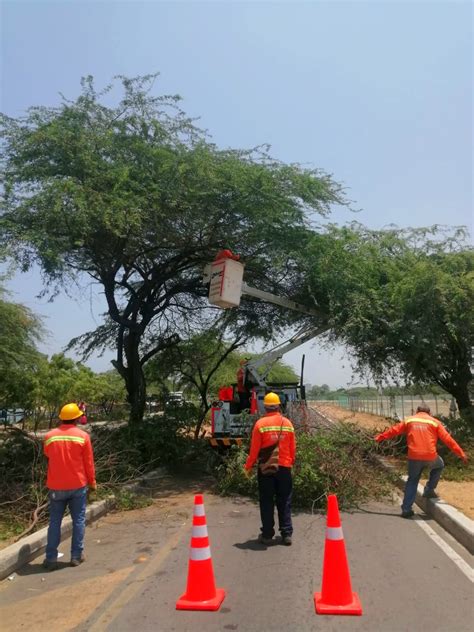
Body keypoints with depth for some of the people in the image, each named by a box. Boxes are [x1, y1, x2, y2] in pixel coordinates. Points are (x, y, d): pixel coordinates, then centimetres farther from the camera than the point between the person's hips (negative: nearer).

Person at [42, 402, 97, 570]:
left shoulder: (49, 436, -3)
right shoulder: (83, 436, -10)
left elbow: (48, 456, 14)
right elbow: (89, 463, -5)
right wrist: (92, 482, 8)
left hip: (56, 486, 2)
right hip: (78, 485, -2)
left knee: (55, 522, 11)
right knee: (78, 520, 10)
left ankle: (51, 558, 14)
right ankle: (76, 556, 15)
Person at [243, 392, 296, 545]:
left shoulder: (260, 423, -10)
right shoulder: (287, 423, 0)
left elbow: (254, 449, -8)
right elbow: (293, 448, 6)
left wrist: (248, 467, 3)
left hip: (266, 468, -2)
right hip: (284, 468, 2)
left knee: (266, 503, 8)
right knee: (285, 502, 12)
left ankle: (267, 535, 13)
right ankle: (286, 534, 15)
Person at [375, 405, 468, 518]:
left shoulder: (409, 421, 13)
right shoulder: (434, 422, 8)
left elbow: (394, 430, 15)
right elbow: (447, 439, 4)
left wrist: (379, 437, 24)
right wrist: (461, 453, 8)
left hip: (414, 457, 1)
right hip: (430, 456, -1)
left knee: (412, 481, 17)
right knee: (439, 465, 32)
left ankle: (406, 509, 11)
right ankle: (429, 490, 25)